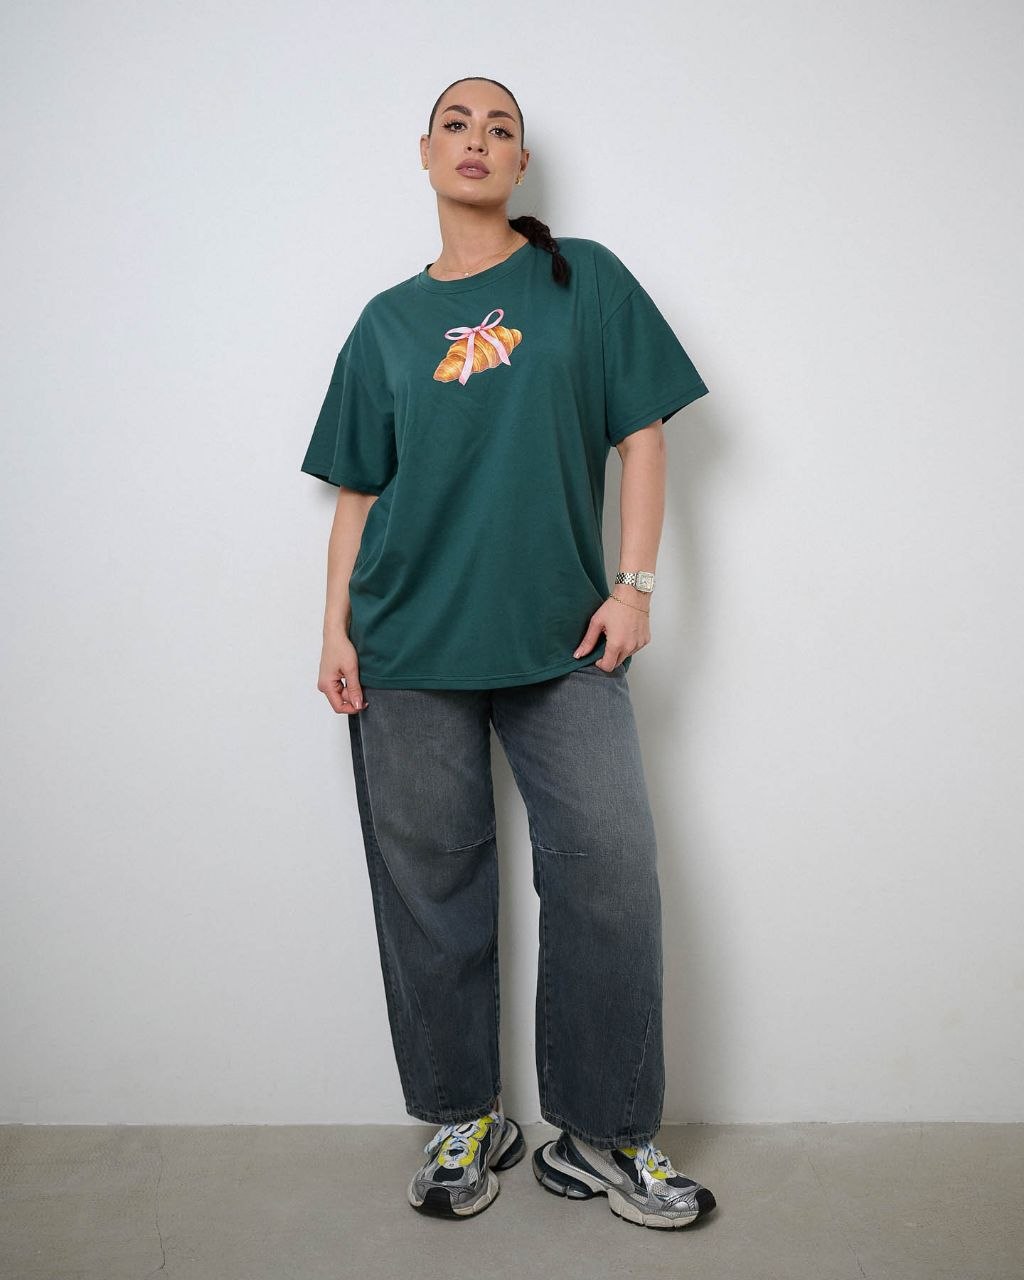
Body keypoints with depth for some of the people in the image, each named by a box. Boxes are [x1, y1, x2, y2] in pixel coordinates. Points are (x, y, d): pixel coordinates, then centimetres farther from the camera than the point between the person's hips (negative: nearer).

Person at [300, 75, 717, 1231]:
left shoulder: (586, 280, 9)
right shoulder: (387, 322, 12)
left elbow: (641, 434, 5)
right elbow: (356, 490, 12)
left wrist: (634, 583, -4)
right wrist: (336, 627, 2)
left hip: (561, 631, -1)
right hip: (409, 641, 1)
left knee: (610, 866, -5)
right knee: (430, 881, 5)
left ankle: (601, 1136, 12)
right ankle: (463, 1121, 22)